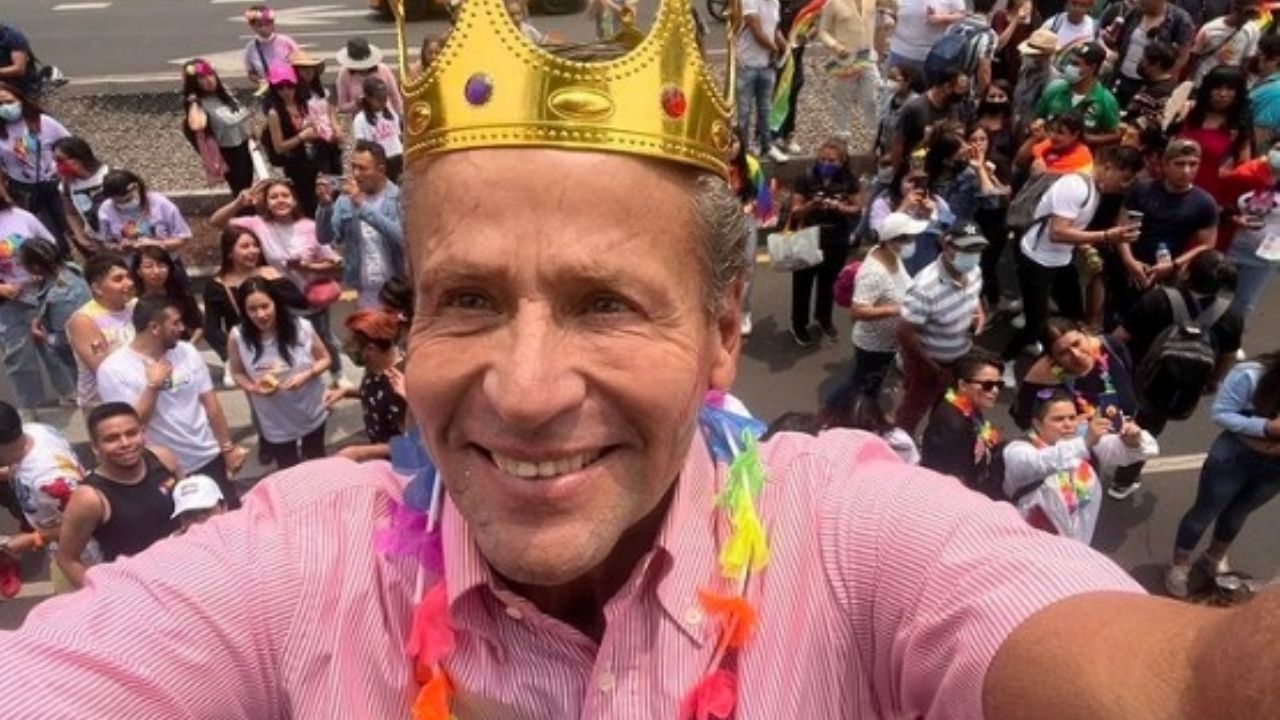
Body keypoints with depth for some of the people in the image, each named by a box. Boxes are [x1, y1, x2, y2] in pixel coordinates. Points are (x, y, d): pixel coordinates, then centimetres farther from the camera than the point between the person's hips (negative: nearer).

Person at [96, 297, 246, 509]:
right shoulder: (113, 369, -12)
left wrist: (228, 448, 1)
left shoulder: (187, 351, 1)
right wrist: (153, 386, -21)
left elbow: (211, 403, 3)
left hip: (210, 458, 4)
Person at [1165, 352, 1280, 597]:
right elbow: (1221, 413, -21)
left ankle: (1215, 557, 51)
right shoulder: (1251, 375, -27)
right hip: (1236, 455, -4)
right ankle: (1180, 566, 32)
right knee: (1206, 511, 12)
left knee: (1238, 513, 25)